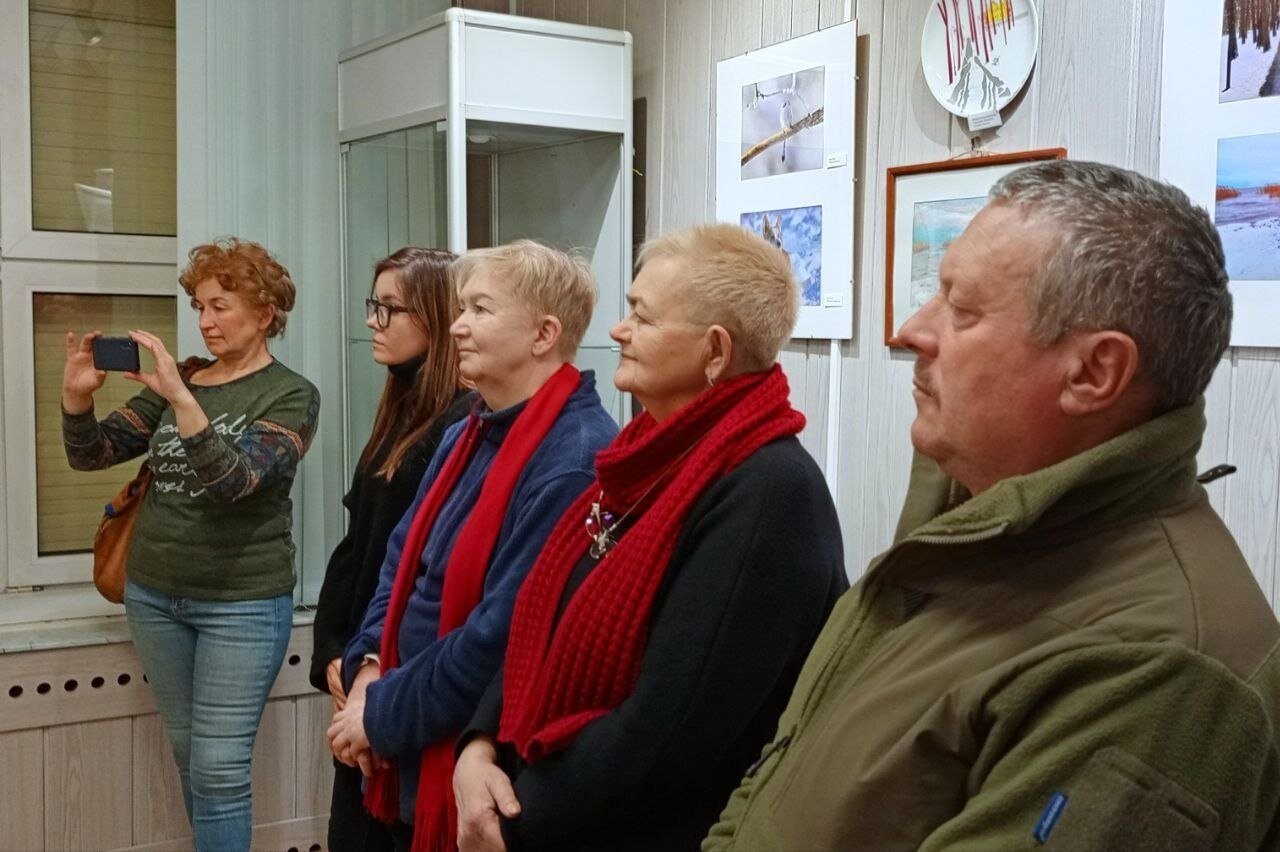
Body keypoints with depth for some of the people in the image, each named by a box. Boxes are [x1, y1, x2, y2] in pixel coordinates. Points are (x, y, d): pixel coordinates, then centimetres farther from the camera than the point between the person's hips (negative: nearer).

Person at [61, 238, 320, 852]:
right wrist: (77, 395, -14)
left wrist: (180, 398, -35)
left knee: (219, 771, -4)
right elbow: (90, 454, 6)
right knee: (187, 753, 16)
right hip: (153, 593, 6)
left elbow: (234, 480, -24)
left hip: (243, 603, -5)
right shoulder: (176, 382, 7)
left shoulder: (291, 395, -9)